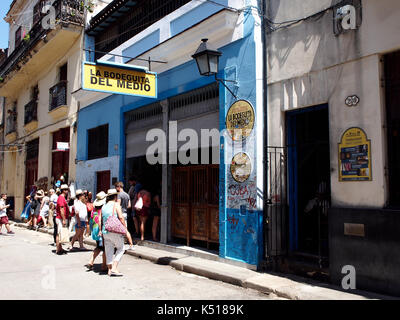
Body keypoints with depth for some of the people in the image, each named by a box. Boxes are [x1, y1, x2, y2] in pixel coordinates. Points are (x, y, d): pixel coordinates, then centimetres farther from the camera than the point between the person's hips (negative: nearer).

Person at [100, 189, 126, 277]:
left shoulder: (103, 207, 12)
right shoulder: (116, 204, -5)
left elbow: (101, 220, 12)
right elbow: (121, 217, -14)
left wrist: (101, 230, 16)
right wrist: (125, 227, -6)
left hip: (105, 232, 6)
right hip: (115, 231, -6)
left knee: (109, 251, 11)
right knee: (120, 248, 6)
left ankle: (110, 270, 15)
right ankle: (114, 268, -2)